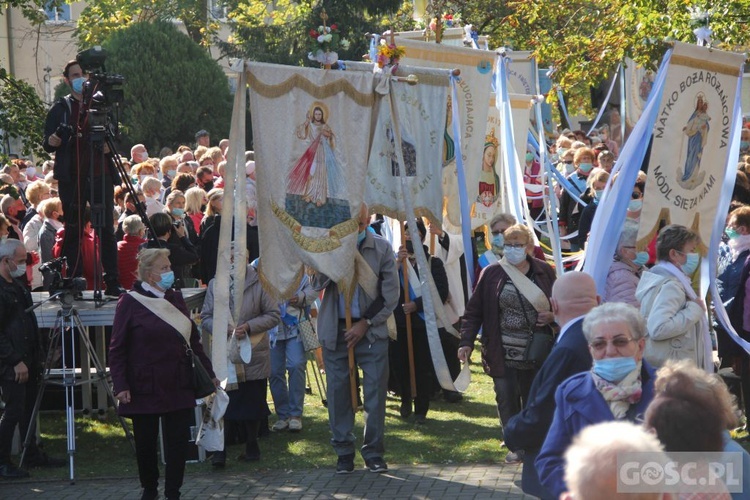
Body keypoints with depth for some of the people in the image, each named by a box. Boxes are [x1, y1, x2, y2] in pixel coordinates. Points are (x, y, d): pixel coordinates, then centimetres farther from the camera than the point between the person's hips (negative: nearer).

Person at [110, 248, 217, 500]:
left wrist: (209, 373, 16)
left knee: (178, 441, 1)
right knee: (146, 442, 7)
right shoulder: (130, 303, -6)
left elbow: (193, 339, 17)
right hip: (145, 387, -4)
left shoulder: (175, 298, 10)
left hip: (178, 385, 4)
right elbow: (117, 349, -6)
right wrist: (120, 385, -13)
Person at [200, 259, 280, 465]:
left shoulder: (260, 283, -1)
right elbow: (206, 318, 5)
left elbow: (273, 315, -1)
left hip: (253, 356, -1)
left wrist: (249, 326, -15)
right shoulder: (215, 284, 5)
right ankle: (220, 450, -2)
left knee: (253, 404, 9)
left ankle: (252, 446, 24)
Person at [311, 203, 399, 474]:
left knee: (375, 392, -2)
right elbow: (317, 283, -11)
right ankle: (344, 453, 11)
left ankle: (373, 452, 8)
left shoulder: (381, 248, 0)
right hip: (335, 331, 0)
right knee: (339, 393, 3)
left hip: (371, 330, 0)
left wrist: (365, 324, -5)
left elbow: (390, 295, 1)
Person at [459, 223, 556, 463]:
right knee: (507, 399, -2)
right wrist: (466, 342, -9)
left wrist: (553, 315, -7)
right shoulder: (491, 274, -1)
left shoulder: (544, 272, 3)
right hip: (503, 353, -1)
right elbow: (474, 311, 0)